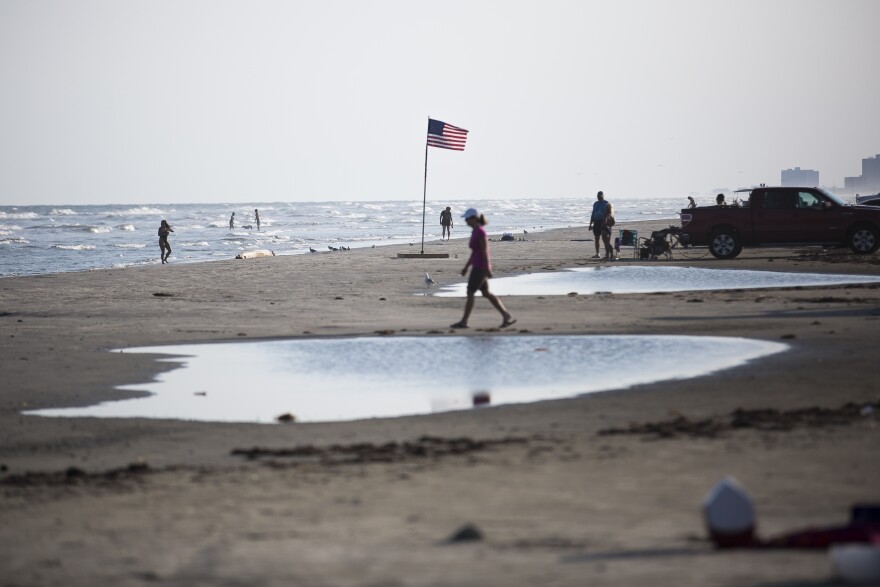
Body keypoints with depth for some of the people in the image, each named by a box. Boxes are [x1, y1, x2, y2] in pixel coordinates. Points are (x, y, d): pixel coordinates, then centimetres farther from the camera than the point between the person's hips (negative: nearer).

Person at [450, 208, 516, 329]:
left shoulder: (481, 232, -18)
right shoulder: (476, 232, 13)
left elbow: (485, 252, -20)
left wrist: (488, 270, -21)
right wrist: (466, 267, 20)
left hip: (481, 268, -10)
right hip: (478, 267, 10)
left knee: (470, 294, -3)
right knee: (486, 294, 10)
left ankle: (463, 322, 4)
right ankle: (507, 317, 10)